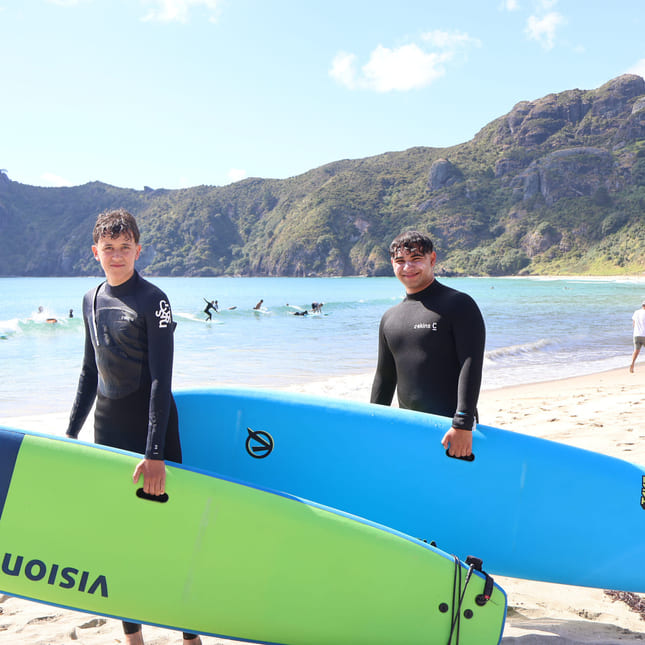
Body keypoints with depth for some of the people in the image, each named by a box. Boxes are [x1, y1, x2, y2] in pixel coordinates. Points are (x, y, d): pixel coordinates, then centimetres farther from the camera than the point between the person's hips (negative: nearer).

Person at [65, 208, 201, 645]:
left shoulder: (152, 300, -11)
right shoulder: (92, 301, 8)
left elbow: (161, 378, -17)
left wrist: (154, 452, -23)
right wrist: (71, 432, 16)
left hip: (153, 427, -6)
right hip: (109, 431, 6)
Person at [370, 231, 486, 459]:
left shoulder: (459, 305, -3)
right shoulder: (390, 318, 15)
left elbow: (471, 366, -12)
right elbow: (384, 378, 21)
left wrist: (463, 424, -20)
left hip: (453, 429, -6)